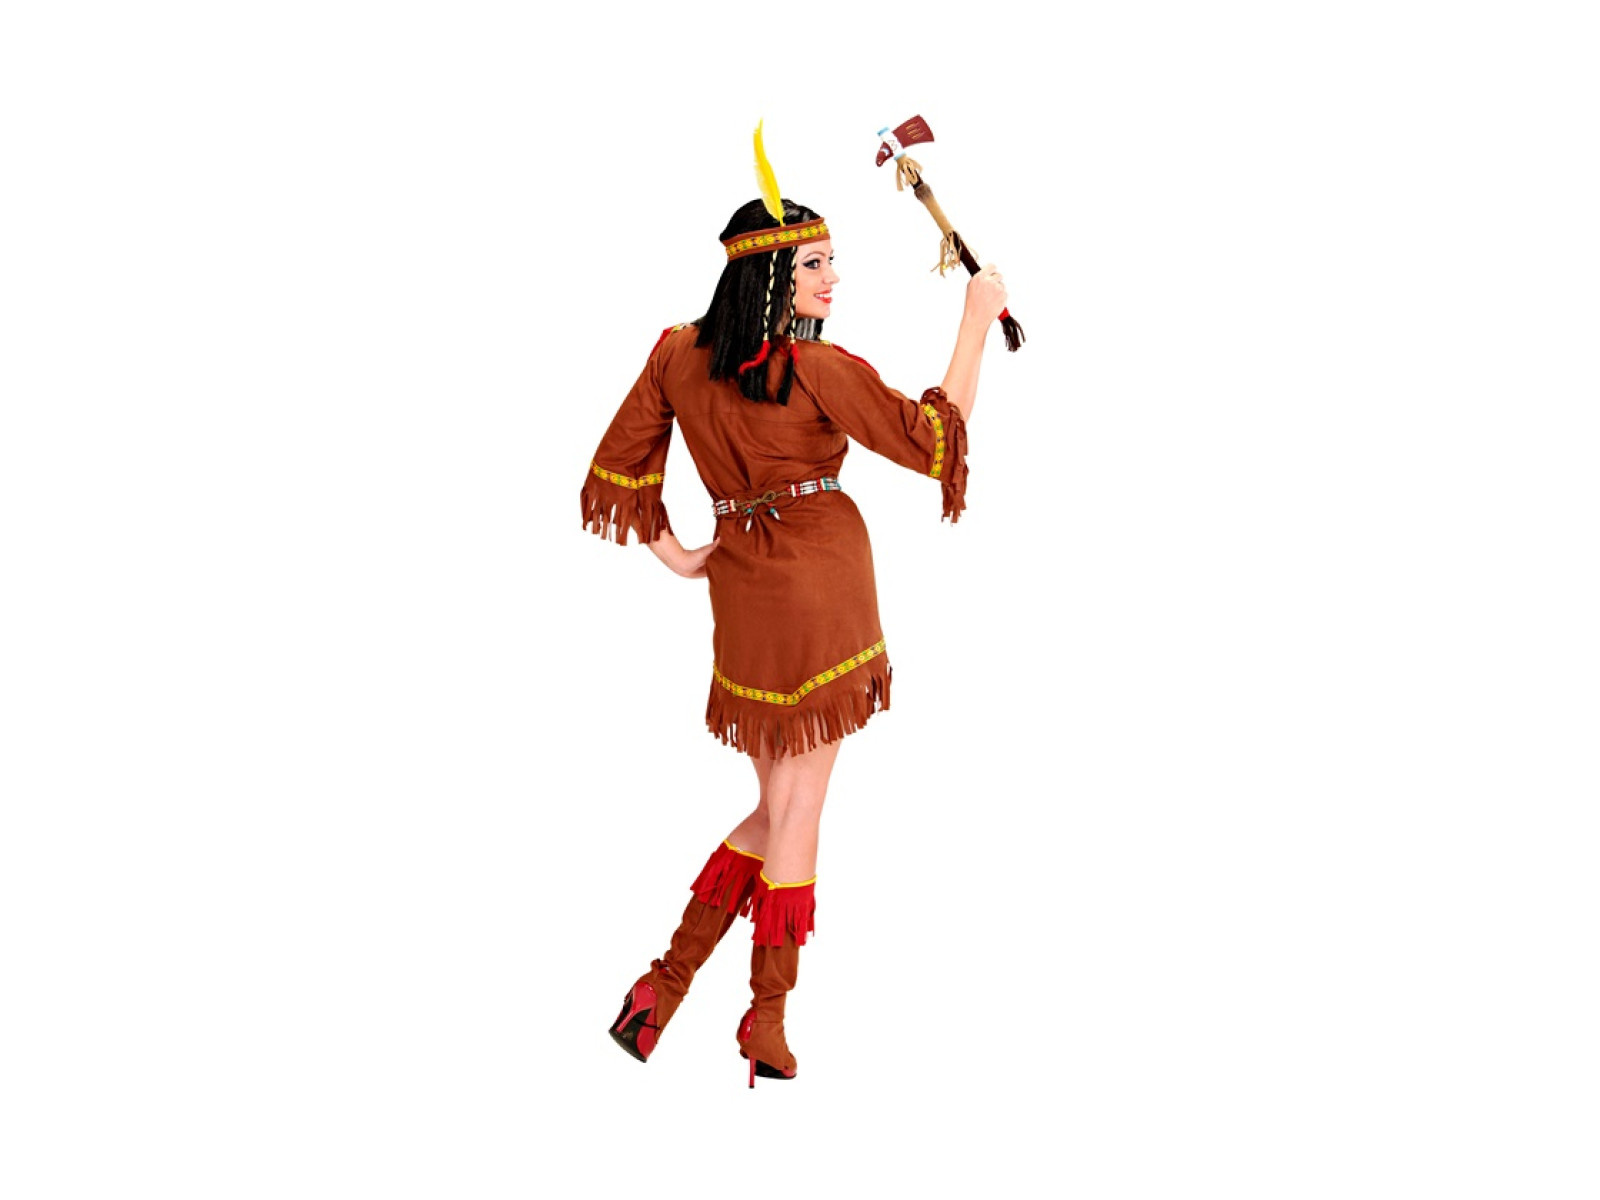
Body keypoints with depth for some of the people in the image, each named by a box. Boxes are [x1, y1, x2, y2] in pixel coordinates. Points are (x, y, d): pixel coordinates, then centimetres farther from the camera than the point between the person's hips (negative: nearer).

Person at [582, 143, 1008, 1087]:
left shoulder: (680, 356, 4)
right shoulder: (820, 370, -13)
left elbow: (618, 470, 9)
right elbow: (931, 441, -6)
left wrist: (675, 554, 16)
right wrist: (976, 324, -1)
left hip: (740, 583, 6)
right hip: (821, 578, -5)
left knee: (783, 805, 17)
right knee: (797, 806, 2)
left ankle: (669, 980, 8)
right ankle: (770, 1016, 5)